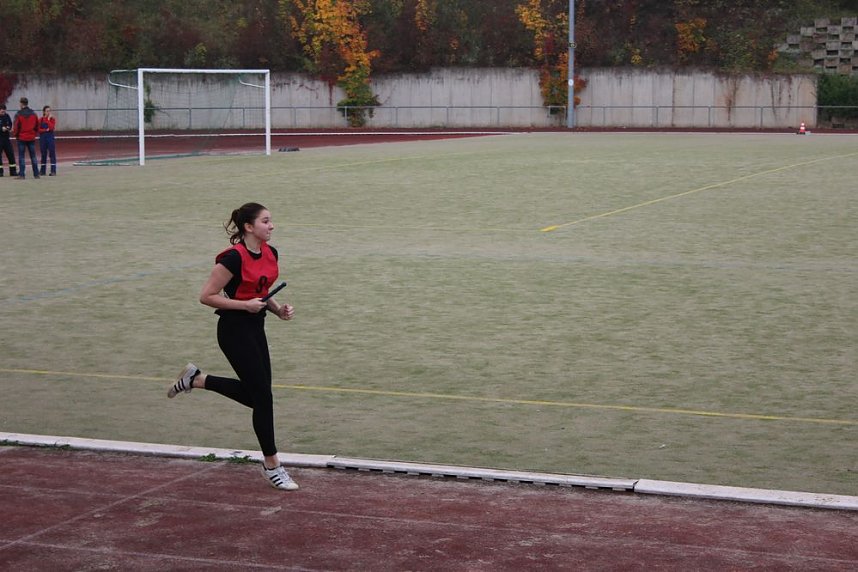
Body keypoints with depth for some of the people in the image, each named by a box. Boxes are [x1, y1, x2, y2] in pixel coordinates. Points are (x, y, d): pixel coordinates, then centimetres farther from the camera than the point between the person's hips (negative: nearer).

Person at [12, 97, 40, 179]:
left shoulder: (18, 114, -10)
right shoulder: (33, 114, 2)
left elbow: (16, 127, -8)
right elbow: (37, 126, 7)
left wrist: (15, 134, 10)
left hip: (21, 138, -3)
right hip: (31, 138, 3)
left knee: (21, 156, 1)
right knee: (33, 156, 8)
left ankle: (22, 174, -4)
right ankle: (36, 174, 8)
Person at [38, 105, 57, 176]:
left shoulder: (52, 119, 0)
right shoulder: (40, 120, 4)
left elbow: (51, 127, -15)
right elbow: (38, 129, -1)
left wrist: (48, 119, -14)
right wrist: (45, 130, -15)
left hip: (50, 138, -2)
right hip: (42, 138, 2)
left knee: (52, 154, -4)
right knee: (43, 154, 8)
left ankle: (53, 171, -3)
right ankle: (42, 170, 14)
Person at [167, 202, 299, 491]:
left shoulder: (270, 253, 4)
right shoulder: (233, 258, -20)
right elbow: (206, 296, -17)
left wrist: (277, 309, 1)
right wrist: (245, 305, -22)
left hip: (255, 327, 8)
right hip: (234, 330, -8)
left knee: (253, 394, 13)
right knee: (262, 396, -6)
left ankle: (196, 379, 32)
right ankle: (272, 466, 6)